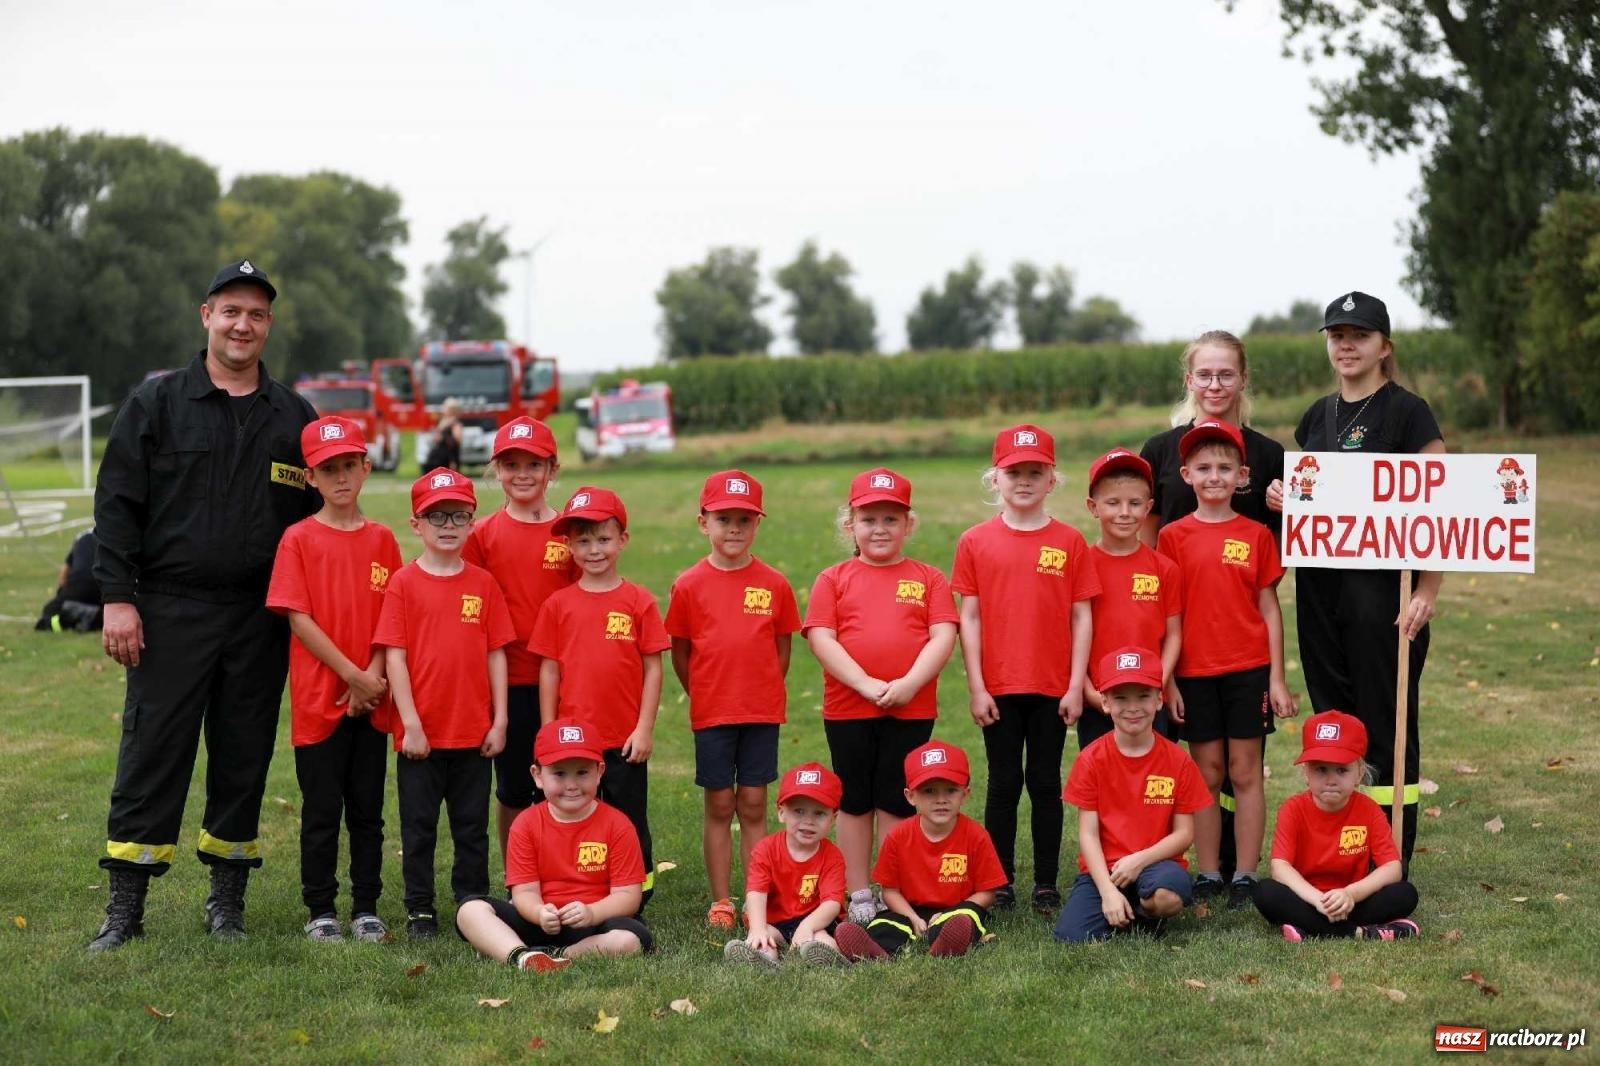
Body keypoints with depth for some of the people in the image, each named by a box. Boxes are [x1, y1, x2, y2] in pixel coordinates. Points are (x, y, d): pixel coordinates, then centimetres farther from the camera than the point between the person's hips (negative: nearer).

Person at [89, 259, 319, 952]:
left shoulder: (293, 417, 11)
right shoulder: (157, 403, 4)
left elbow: (316, 517, 14)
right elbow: (117, 504, 0)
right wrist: (118, 597, -8)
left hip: (259, 621, 2)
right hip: (170, 614, -2)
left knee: (244, 760, 7)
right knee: (150, 757, -3)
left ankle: (227, 897, 18)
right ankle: (125, 907, 3)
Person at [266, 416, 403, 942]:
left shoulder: (381, 540, 7)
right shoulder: (299, 539, -3)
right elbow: (298, 618, -8)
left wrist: (375, 676, -9)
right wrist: (351, 674, -12)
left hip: (371, 699, 3)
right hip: (319, 697, -3)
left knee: (367, 810, 9)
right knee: (322, 810, 3)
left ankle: (366, 908, 17)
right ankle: (320, 911, 13)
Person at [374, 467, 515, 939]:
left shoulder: (483, 583, 3)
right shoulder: (404, 583, -3)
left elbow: (496, 653, 5)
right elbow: (394, 655, -6)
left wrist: (499, 721, 0)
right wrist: (410, 723, -11)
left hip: (474, 732, 2)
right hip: (420, 733, -2)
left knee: (473, 827, 10)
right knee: (419, 827, 7)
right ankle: (419, 911, 17)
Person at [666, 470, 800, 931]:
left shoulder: (774, 585, 0)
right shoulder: (689, 585, -3)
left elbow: (782, 649, 8)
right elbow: (679, 653, 5)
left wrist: (764, 694, 6)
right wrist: (704, 697, 6)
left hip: (762, 713, 1)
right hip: (711, 715, -1)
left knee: (754, 807, 6)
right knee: (719, 807, 6)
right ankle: (720, 902, 13)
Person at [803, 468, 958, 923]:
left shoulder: (927, 578, 6)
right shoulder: (833, 579, 5)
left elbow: (943, 637, -4)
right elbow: (821, 638, -5)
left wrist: (910, 684, -18)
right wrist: (865, 684, -16)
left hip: (911, 709, 0)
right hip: (848, 709, 0)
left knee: (896, 803, 5)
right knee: (854, 802, 8)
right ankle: (858, 895, 16)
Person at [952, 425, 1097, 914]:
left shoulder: (1069, 542, 1)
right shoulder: (976, 542, 0)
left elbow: (1081, 617, 1)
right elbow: (969, 617, 1)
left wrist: (1076, 685, -3)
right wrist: (976, 686, -4)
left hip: (1053, 688, 0)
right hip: (998, 688, 0)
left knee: (1046, 783, 7)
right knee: (1004, 784, 7)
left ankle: (1046, 884, 15)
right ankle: (1000, 884, 14)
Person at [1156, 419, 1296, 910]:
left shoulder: (1256, 535, 3)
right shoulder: (1173, 537, 2)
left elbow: (1269, 609, 5)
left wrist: (1277, 678, 1)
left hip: (1248, 670, 0)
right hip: (1194, 672, 0)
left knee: (1245, 772, 3)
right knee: (1207, 773, 7)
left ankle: (1245, 876, 9)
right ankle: (1208, 875, 13)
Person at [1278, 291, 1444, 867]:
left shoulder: (1407, 411, -6)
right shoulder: (1317, 416, 14)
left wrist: (1428, 591, -18)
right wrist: (1281, 496, 2)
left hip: (1382, 585, -6)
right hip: (1320, 586, 6)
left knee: (1386, 727, -2)